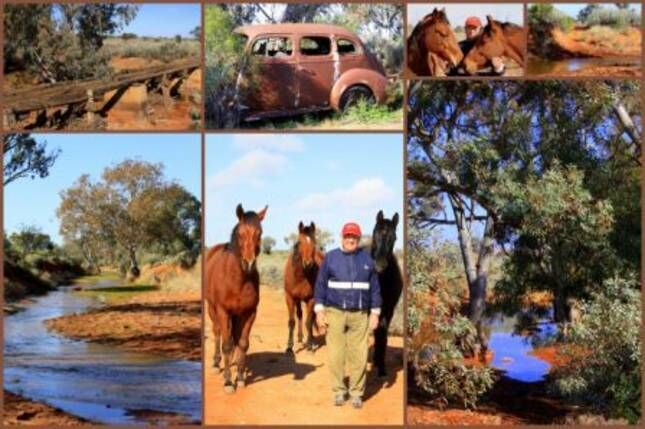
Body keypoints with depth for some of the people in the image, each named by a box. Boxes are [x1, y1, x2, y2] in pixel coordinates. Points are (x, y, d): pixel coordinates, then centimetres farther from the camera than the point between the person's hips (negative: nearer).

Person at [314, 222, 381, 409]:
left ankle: (356, 393, 10)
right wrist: (319, 311, -4)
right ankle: (338, 391, 11)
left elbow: (375, 288, 9)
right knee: (335, 355, -1)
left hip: (360, 315, 1)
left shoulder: (367, 259, 7)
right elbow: (320, 285, 3)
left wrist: (375, 313, 4)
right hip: (335, 313, -1)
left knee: (359, 356, -1)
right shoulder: (330, 257, 3)